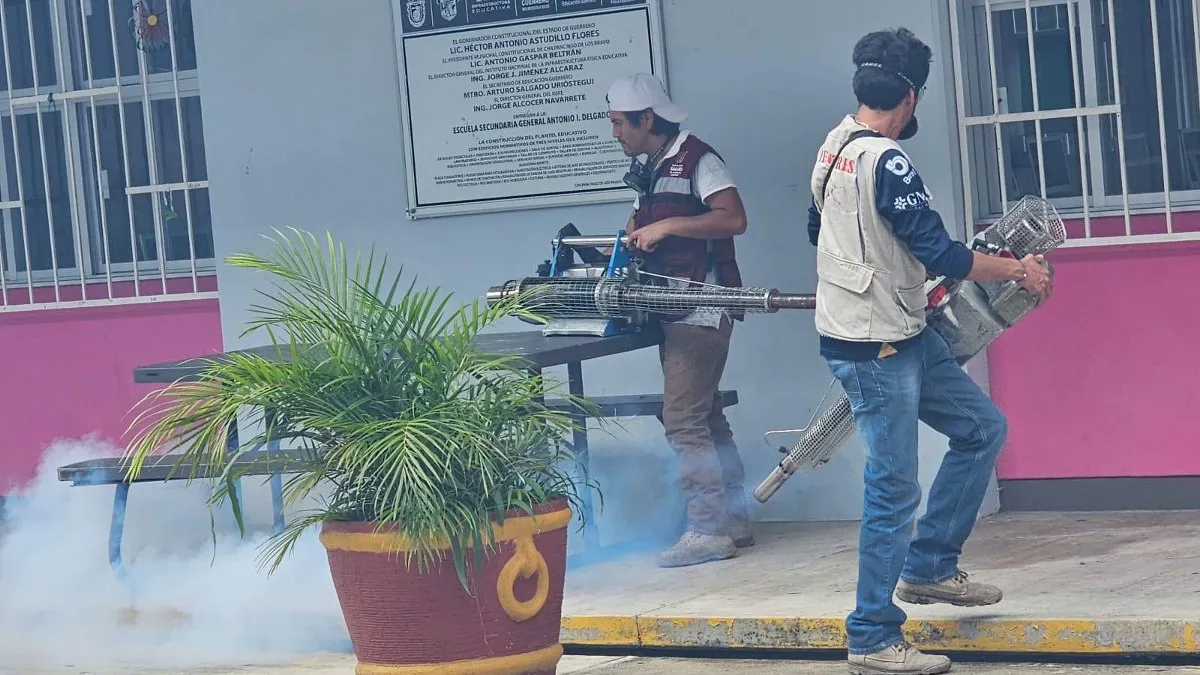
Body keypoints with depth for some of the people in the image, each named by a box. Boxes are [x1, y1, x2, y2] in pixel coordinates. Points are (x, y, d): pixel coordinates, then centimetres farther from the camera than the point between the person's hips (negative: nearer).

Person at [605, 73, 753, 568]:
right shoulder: (645, 169, 17)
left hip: (702, 308, -10)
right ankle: (733, 522, 18)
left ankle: (708, 531, -10)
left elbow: (733, 218, -22)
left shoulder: (697, 160, -11)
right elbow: (641, 225, 29)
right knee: (706, 418, 12)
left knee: (683, 419, -13)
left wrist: (666, 226, -22)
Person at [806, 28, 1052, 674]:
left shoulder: (833, 146, 7)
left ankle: (927, 568, 20)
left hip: (905, 335, 10)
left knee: (983, 429, 15)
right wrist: (1020, 270, -8)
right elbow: (940, 255, -21)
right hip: (873, 348, -10)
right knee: (893, 492, -5)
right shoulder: (885, 160, -21)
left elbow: (818, 229, 23)